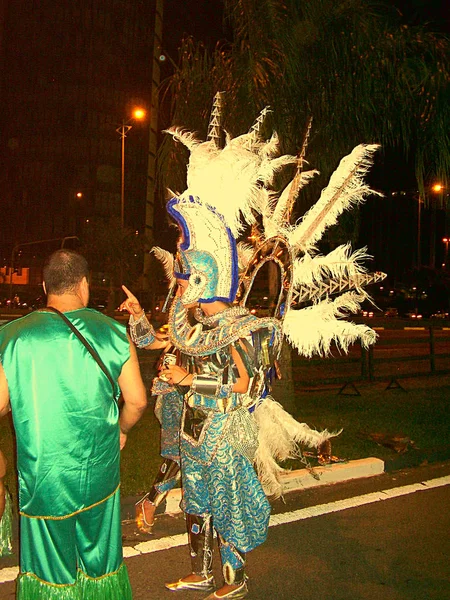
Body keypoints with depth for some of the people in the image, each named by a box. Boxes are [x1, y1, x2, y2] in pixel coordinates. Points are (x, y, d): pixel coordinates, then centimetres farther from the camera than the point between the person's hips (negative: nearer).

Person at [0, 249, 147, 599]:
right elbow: (137, 400, -4)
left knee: (52, 563, 18)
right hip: (99, 471, 1)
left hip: (42, 472, -1)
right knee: (98, 557, 20)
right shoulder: (112, 332, -7)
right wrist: (121, 430, 16)